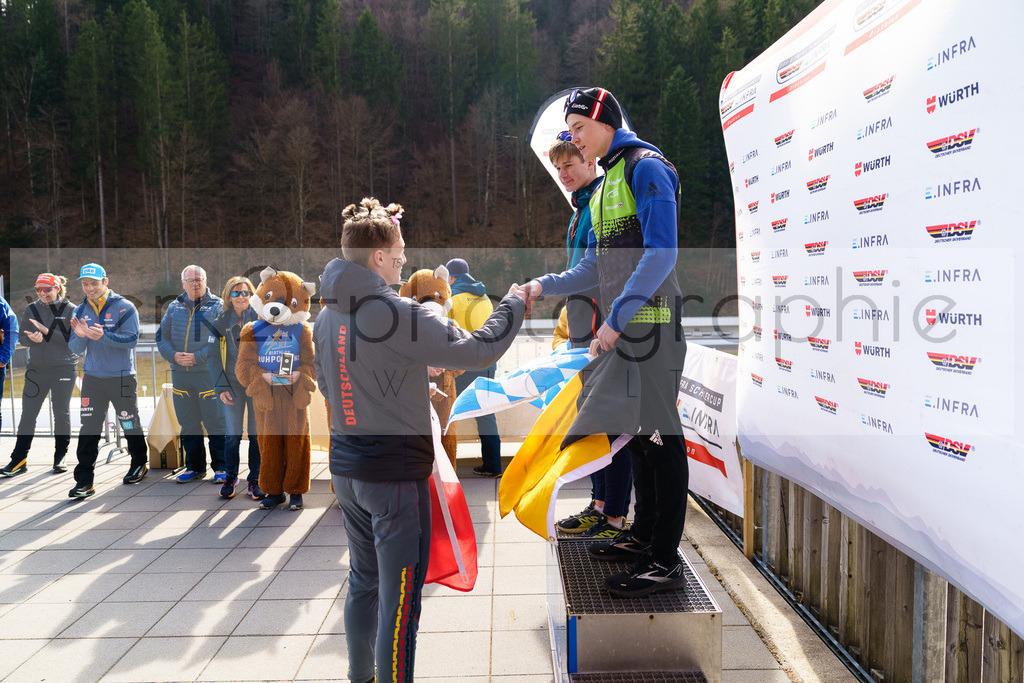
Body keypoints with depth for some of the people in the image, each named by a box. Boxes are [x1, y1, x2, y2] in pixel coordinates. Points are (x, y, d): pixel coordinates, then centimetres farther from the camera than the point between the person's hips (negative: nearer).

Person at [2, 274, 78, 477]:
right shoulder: (31, 309, 8)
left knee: (62, 414, 5)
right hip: (36, 368, 3)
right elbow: (23, 338, 4)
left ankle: (60, 458, 16)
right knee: (27, 414, 2)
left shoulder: (70, 310, -2)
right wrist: (33, 338, -18)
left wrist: (46, 331, -18)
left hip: (64, 368, -3)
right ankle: (19, 460, 9)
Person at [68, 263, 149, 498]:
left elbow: (132, 339, -14)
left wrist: (103, 336, -28)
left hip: (122, 377, -3)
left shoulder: (124, 307, -7)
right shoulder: (80, 311, 7)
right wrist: (80, 336, -17)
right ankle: (84, 480, 2)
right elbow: (75, 349, 6)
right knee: (88, 428, -1)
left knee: (130, 424, 10)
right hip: (92, 377, 3)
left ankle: (139, 464, 32)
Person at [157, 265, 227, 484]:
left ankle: (221, 468, 7)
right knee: (188, 423, 10)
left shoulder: (217, 306, 0)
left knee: (215, 421, -3)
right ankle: (194, 467, 22)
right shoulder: (174, 307, 14)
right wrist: (173, 355, -6)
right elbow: (162, 337, 13)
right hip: (180, 374, 5)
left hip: (209, 373, -4)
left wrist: (198, 357, -16)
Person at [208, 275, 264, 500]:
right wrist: (221, 387, -3)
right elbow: (213, 356, 5)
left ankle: (255, 479, 13)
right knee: (232, 434, 3)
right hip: (233, 385, 1)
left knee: (257, 434, 2)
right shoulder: (221, 322, 5)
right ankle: (230, 477, 20)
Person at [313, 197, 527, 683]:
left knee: (363, 582, 22)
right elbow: (476, 351, -19)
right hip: (395, 473, -8)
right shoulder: (397, 313, -20)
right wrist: (514, 305, -3)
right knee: (399, 597, 3)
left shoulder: (326, 316, 5)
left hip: (346, 468, 8)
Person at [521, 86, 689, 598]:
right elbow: (594, 268, 22)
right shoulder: (605, 184, 21)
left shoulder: (645, 167, -8)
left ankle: (665, 560, 1)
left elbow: (661, 254, -18)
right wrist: (544, 286, 8)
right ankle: (643, 534, 27)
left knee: (660, 434, -6)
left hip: (651, 323, -9)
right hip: (622, 327, 9)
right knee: (636, 430, 14)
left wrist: (616, 317, -20)